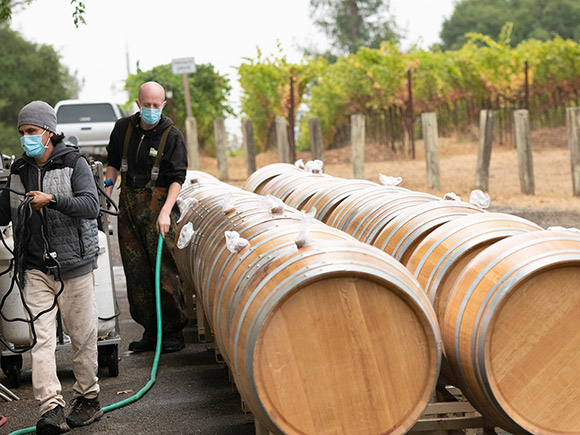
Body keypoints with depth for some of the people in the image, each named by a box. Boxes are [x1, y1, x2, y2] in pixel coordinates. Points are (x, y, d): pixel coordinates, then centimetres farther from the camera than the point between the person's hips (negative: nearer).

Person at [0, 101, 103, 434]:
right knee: (41, 337, -7)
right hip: (36, 267, 4)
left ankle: (89, 400, 20)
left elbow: (91, 206, -16)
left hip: (73, 263, -4)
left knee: (82, 335, 5)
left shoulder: (74, 163, -3)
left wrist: (52, 200, -27)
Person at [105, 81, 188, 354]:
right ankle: (150, 332, 13)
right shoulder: (124, 128, 7)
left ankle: (173, 332, 1)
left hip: (157, 203, -5)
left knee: (163, 269, -8)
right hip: (128, 203, 5)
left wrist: (165, 211, -22)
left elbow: (177, 178, -11)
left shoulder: (172, 136, -7)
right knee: (135, 272, 5)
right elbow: (113, 162, 19)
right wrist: (106, 194, 10)